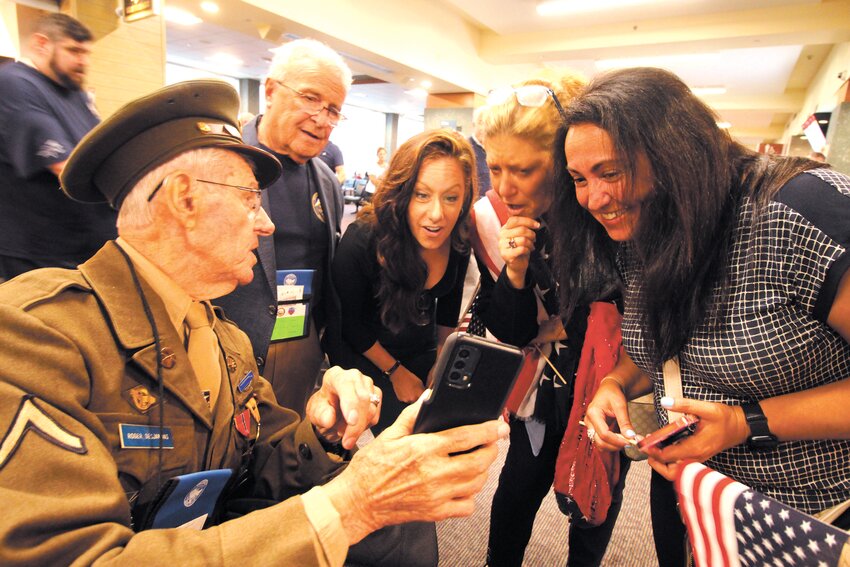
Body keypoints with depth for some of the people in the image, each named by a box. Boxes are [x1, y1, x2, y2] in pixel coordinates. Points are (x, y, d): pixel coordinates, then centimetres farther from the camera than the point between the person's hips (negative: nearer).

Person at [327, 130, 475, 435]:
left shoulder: (459, 242, -15)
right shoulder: (362, 240, -29)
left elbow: (448, 307, 4)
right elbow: (347, 323, -14)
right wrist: (395, 372, -7)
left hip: (423, 352, 4)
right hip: (365, 357, -4)